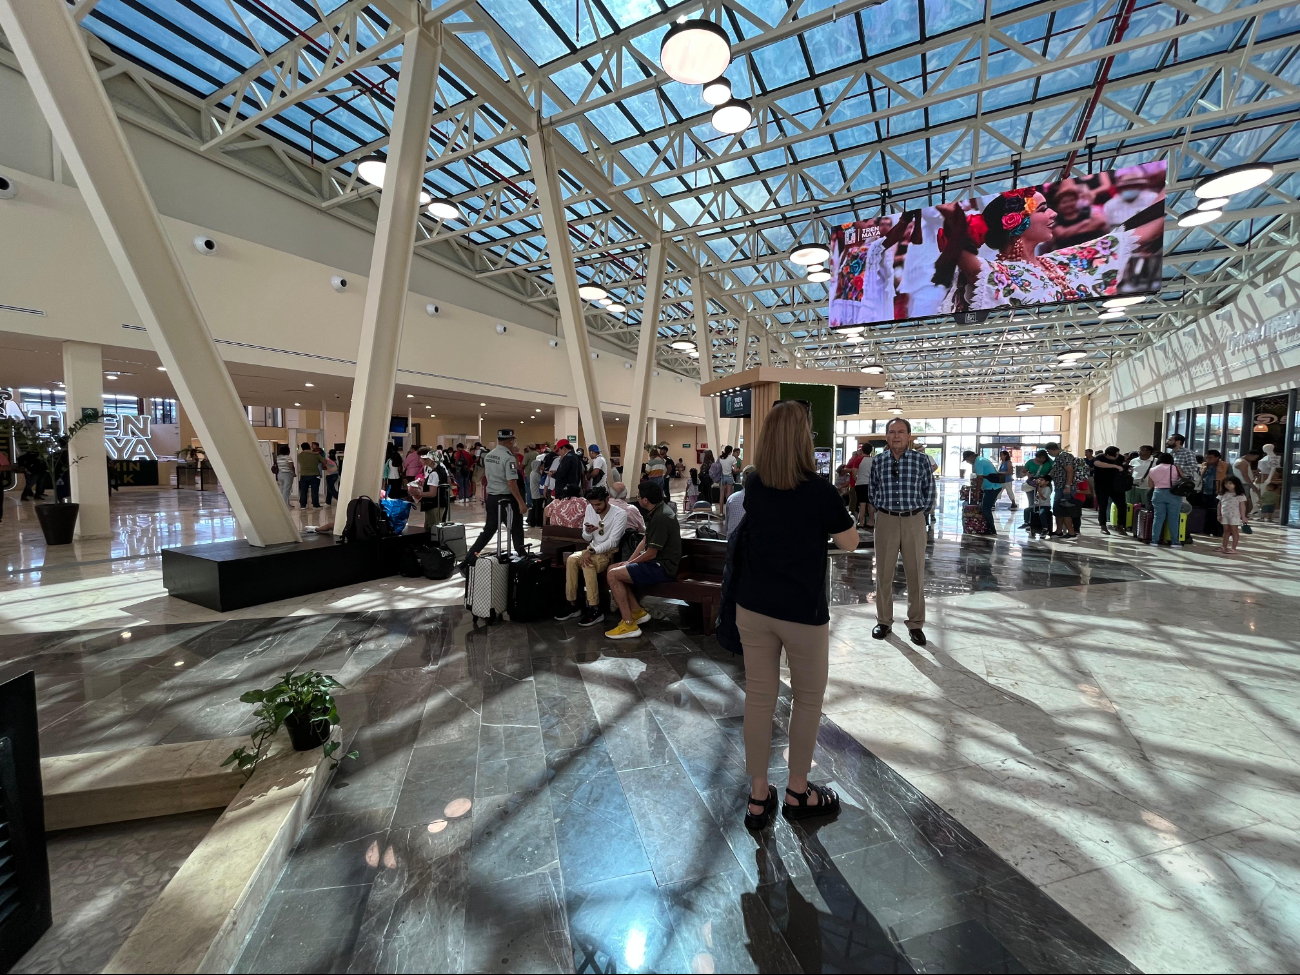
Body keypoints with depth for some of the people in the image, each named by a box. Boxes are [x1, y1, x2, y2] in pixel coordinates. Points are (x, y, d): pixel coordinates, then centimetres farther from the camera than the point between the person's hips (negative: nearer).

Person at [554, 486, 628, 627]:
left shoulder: (620, 514, -16)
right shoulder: (590, 509, 1)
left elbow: (612, 542, -21)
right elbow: (587, 539, 5)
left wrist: (591, 551, -30)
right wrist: (587, 532, -19)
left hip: (611, 552, -5)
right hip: (593, 549, 6)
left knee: (587, 563, -34)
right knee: (571, 559, -24)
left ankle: (595, 610, -26)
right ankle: (573, 605, -15)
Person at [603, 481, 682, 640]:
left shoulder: (660, 518, -23)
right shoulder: (656, 512, 9)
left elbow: (651, 553, -21)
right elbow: (645, 541, 13)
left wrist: (631, 563, -5)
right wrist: (628, 561, 4)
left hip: (662, 567, -10)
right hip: (658, 562, 10)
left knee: (613, 575, -15)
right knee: (613, 569, 11)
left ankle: (629, 624, -10)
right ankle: (637, 612, 14)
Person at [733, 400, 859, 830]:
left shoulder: (753, 484, -2)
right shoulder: (819, 490, -16)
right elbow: (849, 543, -4)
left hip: (752, 608, 4)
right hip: (803, 612, -4)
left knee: (758, 696, 12)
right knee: (808, 698, 17)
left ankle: (758, 799, 25)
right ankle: (797, 792, 33)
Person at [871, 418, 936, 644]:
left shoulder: (921, 460, -4)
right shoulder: (878, 461, 1)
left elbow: (929, 490, 5)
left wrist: (922, 513, 5)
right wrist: (881, 509, 9)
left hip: (914, 521, -1)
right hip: (886, 520, 1)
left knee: (916, 574, 7)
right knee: (883, 573, 8)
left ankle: (915, 624, 21)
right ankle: (883, 621, 22)